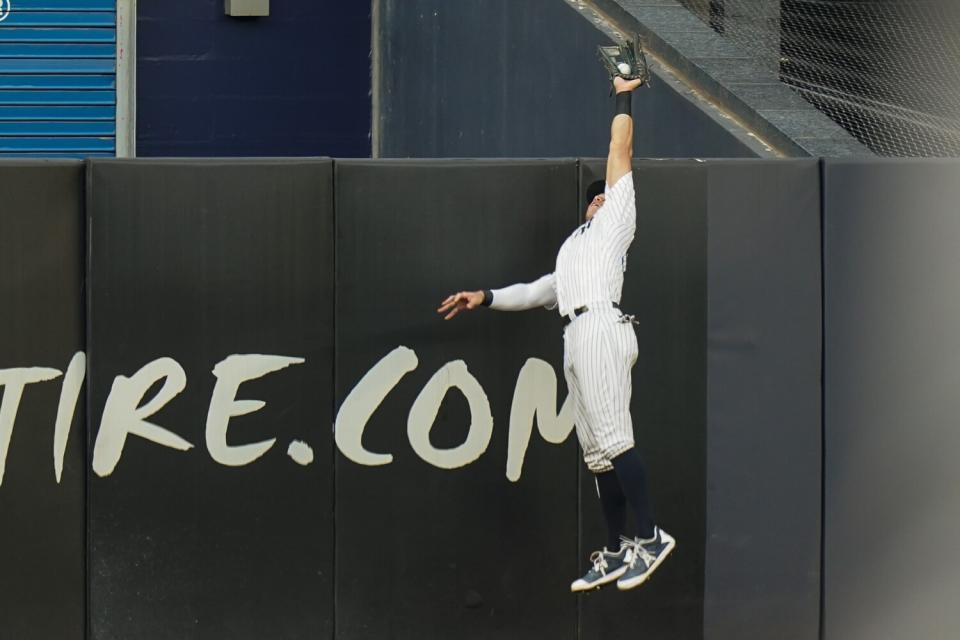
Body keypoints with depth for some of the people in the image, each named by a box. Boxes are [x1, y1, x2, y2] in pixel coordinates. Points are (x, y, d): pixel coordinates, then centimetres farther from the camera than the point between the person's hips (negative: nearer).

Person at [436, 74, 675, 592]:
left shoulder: (617, 218, 16)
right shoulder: (573, 253, 36)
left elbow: (620, 151, 13)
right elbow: (536, 292, 37)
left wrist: (623, 99, 21)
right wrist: (484, 298, 28)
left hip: (601, 327, -8)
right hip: (577, 340, 8)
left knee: (613, 440, -18)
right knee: (597, 453, 5)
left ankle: (649, 538, -20)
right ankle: (616, 553, 6)